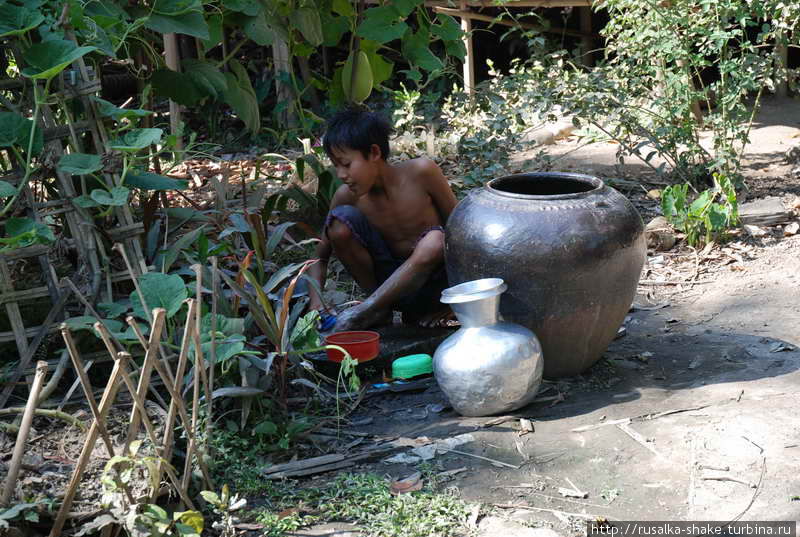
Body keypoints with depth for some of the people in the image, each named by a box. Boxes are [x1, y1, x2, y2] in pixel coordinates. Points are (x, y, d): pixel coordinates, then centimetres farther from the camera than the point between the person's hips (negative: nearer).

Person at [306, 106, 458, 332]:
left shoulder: (420, 172, -17)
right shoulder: (347, 196, -9)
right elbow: (320, 256, -1)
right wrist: (316, 302, -18)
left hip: (432, 283, -2)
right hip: (390, 281, 3)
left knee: (434, 243, -36)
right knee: (340, 222, -18)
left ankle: (361, 313, -25)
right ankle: (380, 307, -6)